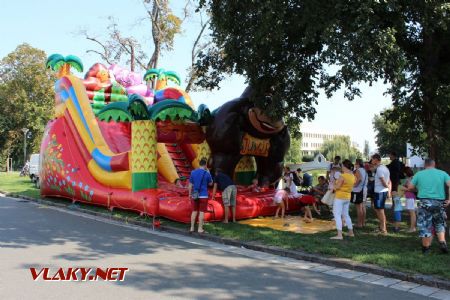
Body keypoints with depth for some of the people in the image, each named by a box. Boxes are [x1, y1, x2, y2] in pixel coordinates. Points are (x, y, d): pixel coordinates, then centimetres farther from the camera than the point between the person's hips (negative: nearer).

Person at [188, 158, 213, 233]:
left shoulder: (193, 172, 0)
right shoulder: (207, 173, -8)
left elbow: (190, 185, 3)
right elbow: (210, 183, 8)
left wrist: (190, 194, 13)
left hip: (195, 195, 3)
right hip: (203, 196, -3)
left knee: (194, 211, 12)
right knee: (201, 212, 3)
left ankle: (192, 228, 13)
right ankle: (200, 229, 5)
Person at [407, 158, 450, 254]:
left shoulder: (419, 174, 3)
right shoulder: (442, 173, 6)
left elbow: (410, 188, 4)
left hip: (425, 203, -2)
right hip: (439, 202, 2)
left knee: (425, 226, 6)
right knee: (440, 225, 21)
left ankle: (425, 248, 13)